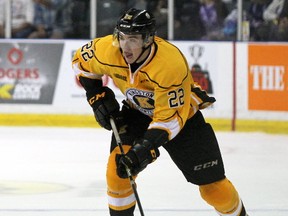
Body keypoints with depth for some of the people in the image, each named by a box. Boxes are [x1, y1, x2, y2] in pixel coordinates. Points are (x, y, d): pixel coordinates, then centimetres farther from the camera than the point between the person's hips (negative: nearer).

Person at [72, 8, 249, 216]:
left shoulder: (171, 65, -39)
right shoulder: (108, 51, -25)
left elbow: (170, 118, -35)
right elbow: (81, 61, -2)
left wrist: (144, 149, -43)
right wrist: (98, 97, -8)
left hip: (181, 110, -3)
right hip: (137, 111, 4)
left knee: (212, 182, -3)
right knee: (119, 166, -19)